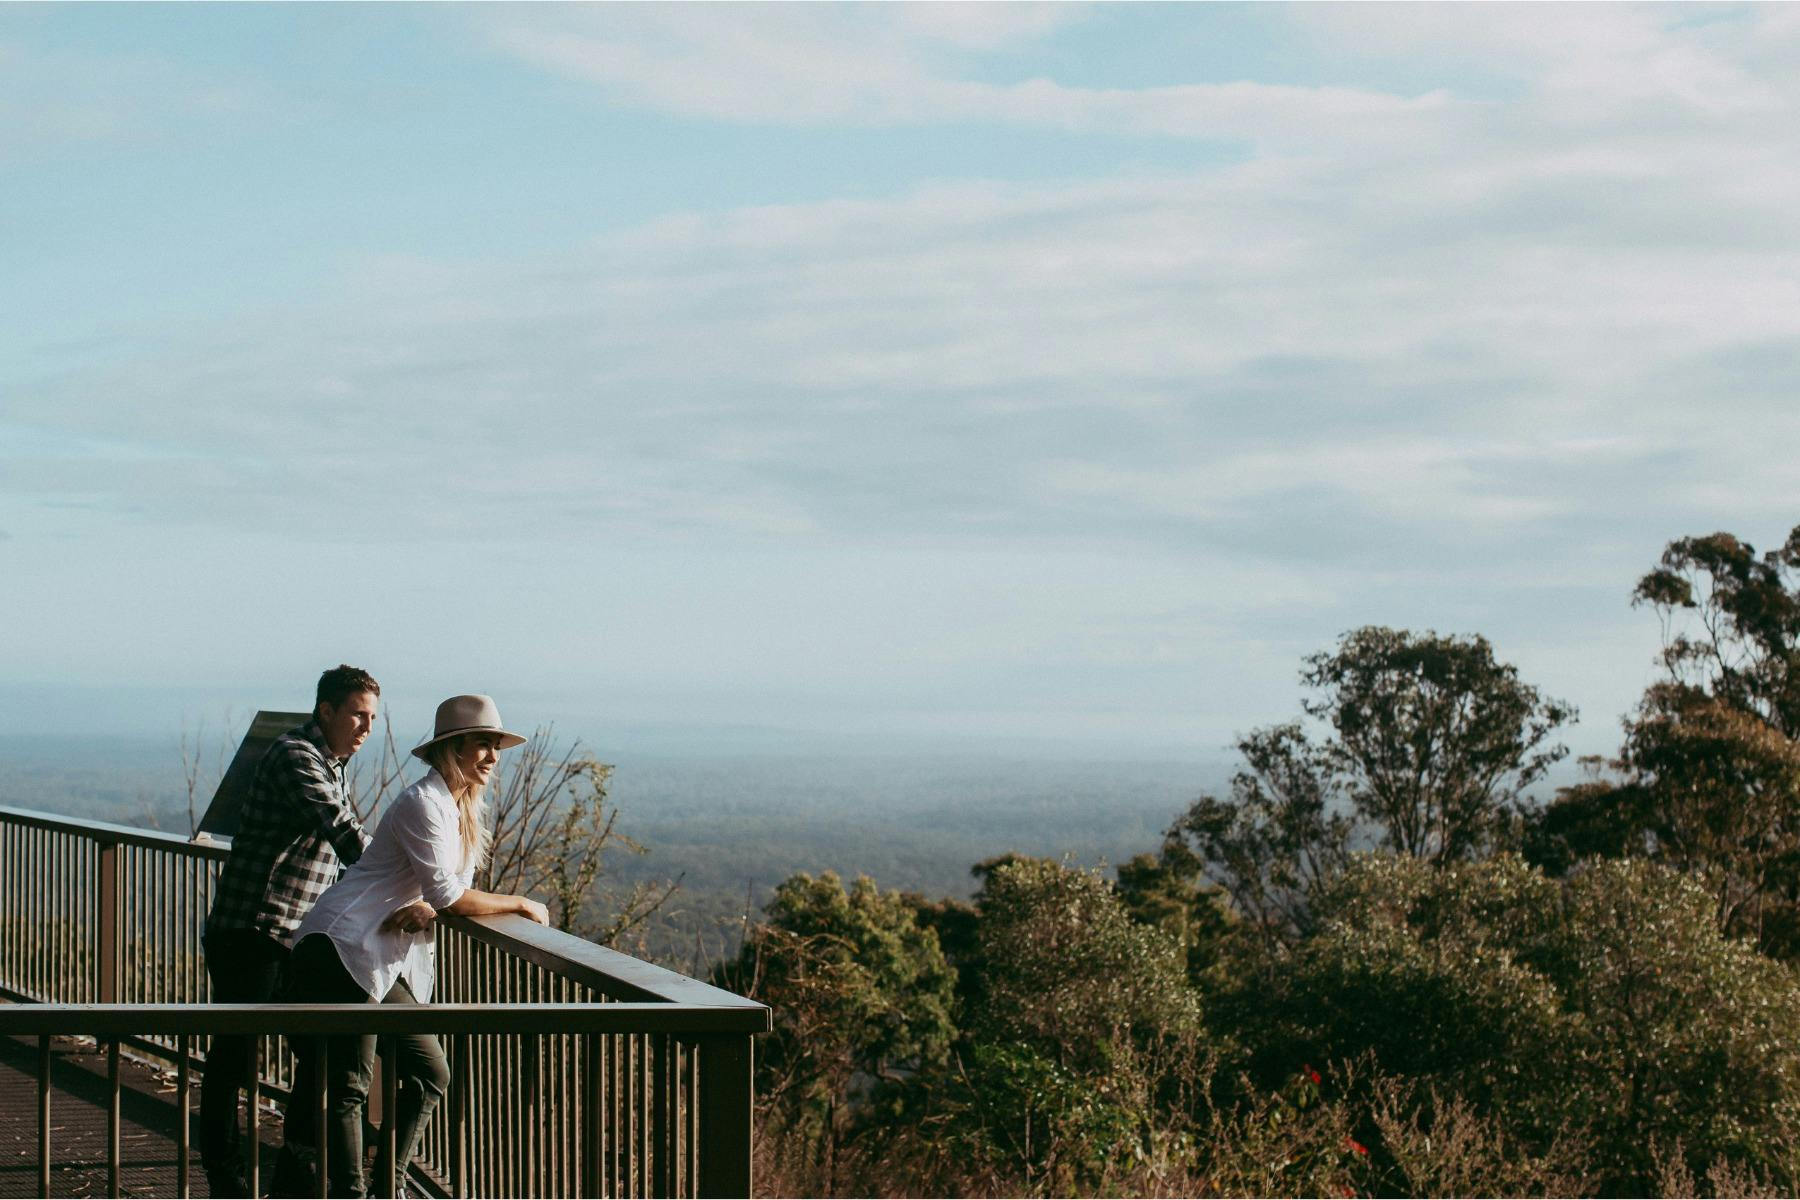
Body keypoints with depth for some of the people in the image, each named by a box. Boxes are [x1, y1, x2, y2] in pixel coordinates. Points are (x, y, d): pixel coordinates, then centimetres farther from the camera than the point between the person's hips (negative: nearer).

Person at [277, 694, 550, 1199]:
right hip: (342, 953, -10)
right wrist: (520, 904, -9)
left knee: (429, 1075, 9)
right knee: (346, 1087, -6)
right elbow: (448, 897, -19)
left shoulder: (467, 811, 15)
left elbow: (453, 895, 16)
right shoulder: (422, 804, -15)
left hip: (389, 966, 10)